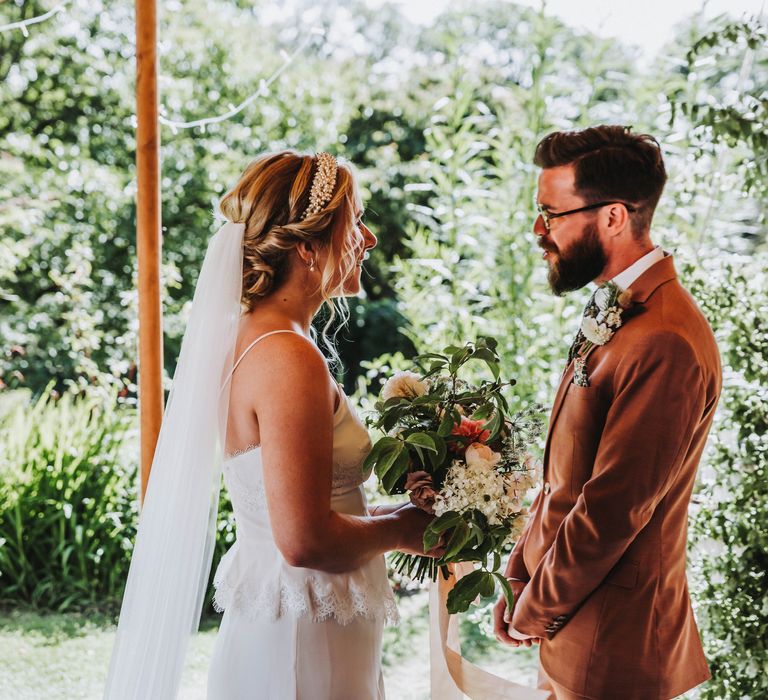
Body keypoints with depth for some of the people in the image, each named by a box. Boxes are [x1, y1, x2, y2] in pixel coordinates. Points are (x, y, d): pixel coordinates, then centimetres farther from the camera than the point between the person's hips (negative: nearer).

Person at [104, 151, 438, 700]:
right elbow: (305, 541, -25)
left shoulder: (251, 338, 6)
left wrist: (390, 513, 8)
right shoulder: (290, 358, -22)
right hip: (303, 652, -9)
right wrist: (402, 529, -9)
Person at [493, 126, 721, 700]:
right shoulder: (614, 313, 7)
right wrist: (522, 577, 7)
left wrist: (537, 608, -10)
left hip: (611, 646, -8)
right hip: (575, 617, 8)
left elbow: (614, 508, -23)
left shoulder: (664, 345, -25)